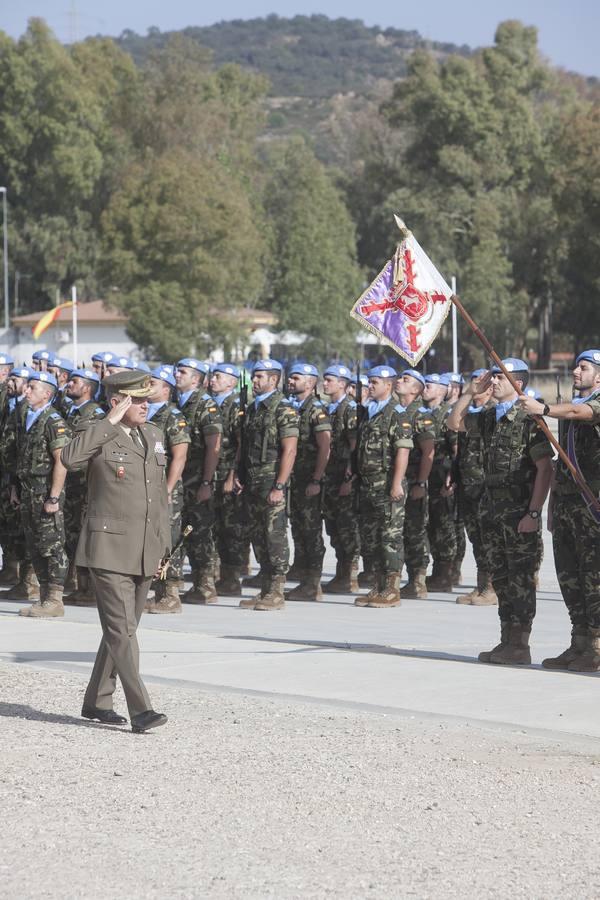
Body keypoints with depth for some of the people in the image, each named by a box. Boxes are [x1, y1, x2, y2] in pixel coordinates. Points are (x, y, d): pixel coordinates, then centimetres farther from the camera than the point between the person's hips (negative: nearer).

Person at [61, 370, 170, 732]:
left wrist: (165, 545, 17)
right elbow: (70, 458, -30)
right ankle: (140, 710, -15)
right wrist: (111, 421, -24)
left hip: (145, 552, 7)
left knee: (122, 629, 13)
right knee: (121, 629, -11)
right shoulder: (97, 434, -6)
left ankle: (97, 702, 24)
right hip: (110, 549, -7)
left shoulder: (154, 434, 14)